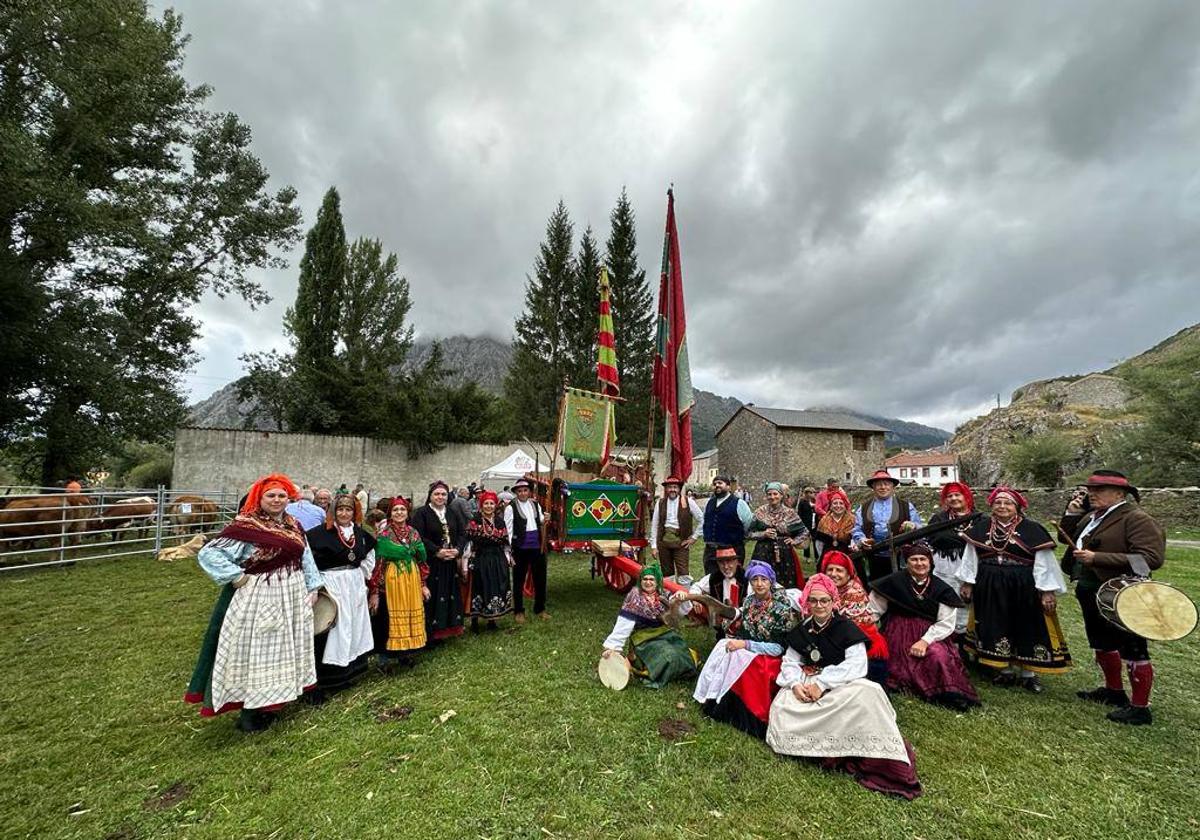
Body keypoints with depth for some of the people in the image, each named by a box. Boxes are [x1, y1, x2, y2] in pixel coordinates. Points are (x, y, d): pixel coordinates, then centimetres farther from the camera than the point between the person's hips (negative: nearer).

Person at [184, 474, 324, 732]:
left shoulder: (293, 526, 7)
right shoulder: (246, 526, -13)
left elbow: (306, 559, 13)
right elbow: (208, 553, -16)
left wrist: (312, 587, 10)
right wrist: (236, 577, -19)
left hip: (292, 598, 7)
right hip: (258, 598, -7)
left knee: (283, 647, 16)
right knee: (257, 649, 3)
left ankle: (272, 702, 33)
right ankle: (251, 711, 18)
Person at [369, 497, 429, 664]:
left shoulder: (414, 533, 6)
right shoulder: (384, 534, -7)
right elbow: (378, 563, -11)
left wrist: (423, 584, 8)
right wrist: (375, 591, -14)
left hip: (412, 579, 5)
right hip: (392, 580, -4)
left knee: (411, 614, 11)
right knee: (392, 616, 3)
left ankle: (405, 653, 27)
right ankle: (387, 657, 17)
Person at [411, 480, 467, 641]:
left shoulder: (453, 513, 11)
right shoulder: (421, 513, -5)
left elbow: (462, 533, 9)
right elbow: (418, 537, -13)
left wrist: (457, 549, -8)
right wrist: (437, 551, -18)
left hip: (451, 562, 5)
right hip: (430, 563, -5)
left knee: (451, 594, 10)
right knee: (432, 596, -3)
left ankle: (449, 627, 22)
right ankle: (432, 631, 8)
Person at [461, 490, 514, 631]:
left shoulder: (500, 521, 6)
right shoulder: (474, 522, -6)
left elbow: (505, 542, 11)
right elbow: (468, 543, -8)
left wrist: (508, 559, 9)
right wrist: (466, 563, -12)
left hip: (498, 561, 4)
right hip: (480, 560, -4)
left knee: (497, 588, 8)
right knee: (480, 588, 0)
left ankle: (491, 619, 22)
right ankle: (474, 620, 13)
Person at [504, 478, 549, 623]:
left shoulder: (536, 505, 7)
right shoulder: (511, 508, -7)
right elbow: (508, 531, -8)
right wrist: (509, 552, -10)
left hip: (537, 546, 4)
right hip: (520, 548, -4)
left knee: (540, 578, 12)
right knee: (519, 580, 9)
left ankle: (540, 608, 29)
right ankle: (518, 611, 24)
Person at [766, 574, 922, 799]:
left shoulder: (846, 628, -5)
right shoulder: (802, 630, 9)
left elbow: (856, 665, -16)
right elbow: (790, 662, 7)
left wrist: (822, 683, -22)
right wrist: (795, 684, -16)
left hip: (840, 685, -3)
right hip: (806, 684, 4)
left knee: (867, 692, -36)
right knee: (780, 708, -24)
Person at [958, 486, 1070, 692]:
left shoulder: (1032, 529, -5)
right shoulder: (980, 528, 1)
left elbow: (1043, 562, -6)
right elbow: (970, 557, 6)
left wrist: (1047, 591, -9)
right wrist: (968, 583, 5)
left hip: (1023, 588, -2)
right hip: (990, 588, 2)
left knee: (1026, 628, 8)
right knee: (996, 628, 10)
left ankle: (1028, 673, 24)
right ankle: (1005, 670, 25)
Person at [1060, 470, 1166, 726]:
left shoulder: (1137, 519, -16)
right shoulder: (1091, 517, 8)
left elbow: (1151, 558, -24)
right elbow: (1069, 539, 15)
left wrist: (1097, 558, -28)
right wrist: (1072, 515, 0)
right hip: (1091, 593, 9)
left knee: (1133, 651, 4)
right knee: (1102, 645, 21)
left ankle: (1140, 708, 17)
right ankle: (1114, 691, 38)